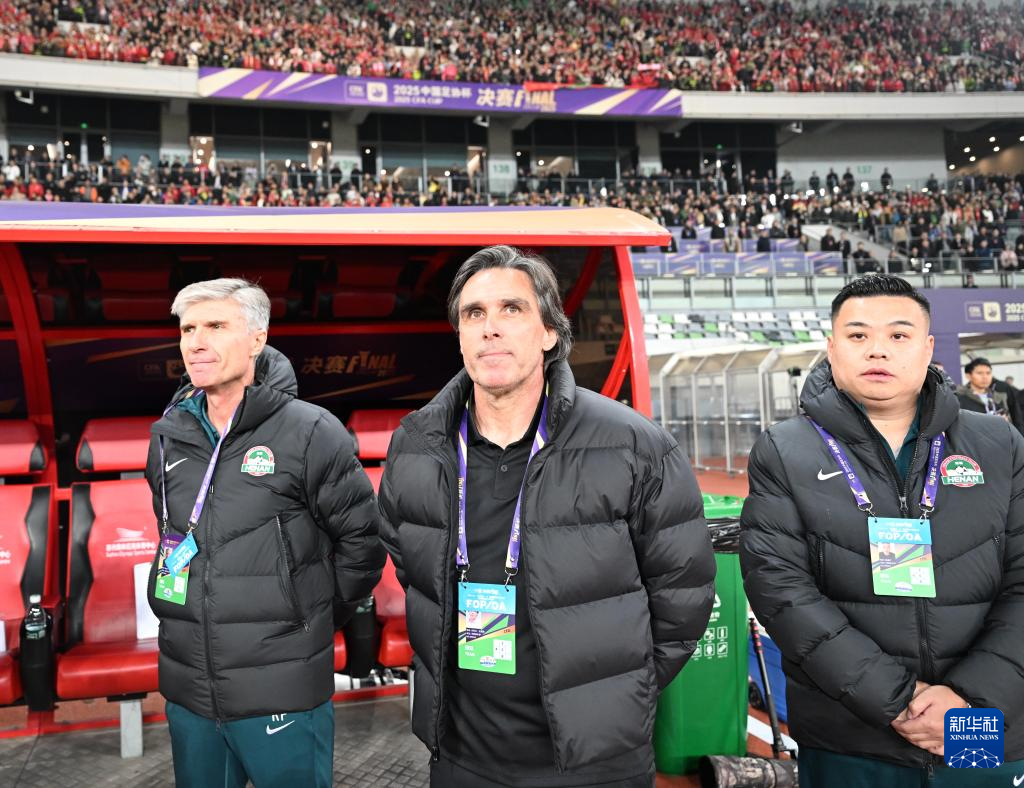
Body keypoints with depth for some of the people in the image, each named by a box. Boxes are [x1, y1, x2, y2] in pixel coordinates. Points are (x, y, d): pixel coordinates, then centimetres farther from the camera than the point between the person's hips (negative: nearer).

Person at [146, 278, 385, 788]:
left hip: (282, 692, -5)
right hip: (187, 689, 6)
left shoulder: (311, 433, -12)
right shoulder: (169, 437, 5)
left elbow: (361, 541, -6)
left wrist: (312, 619, 1)